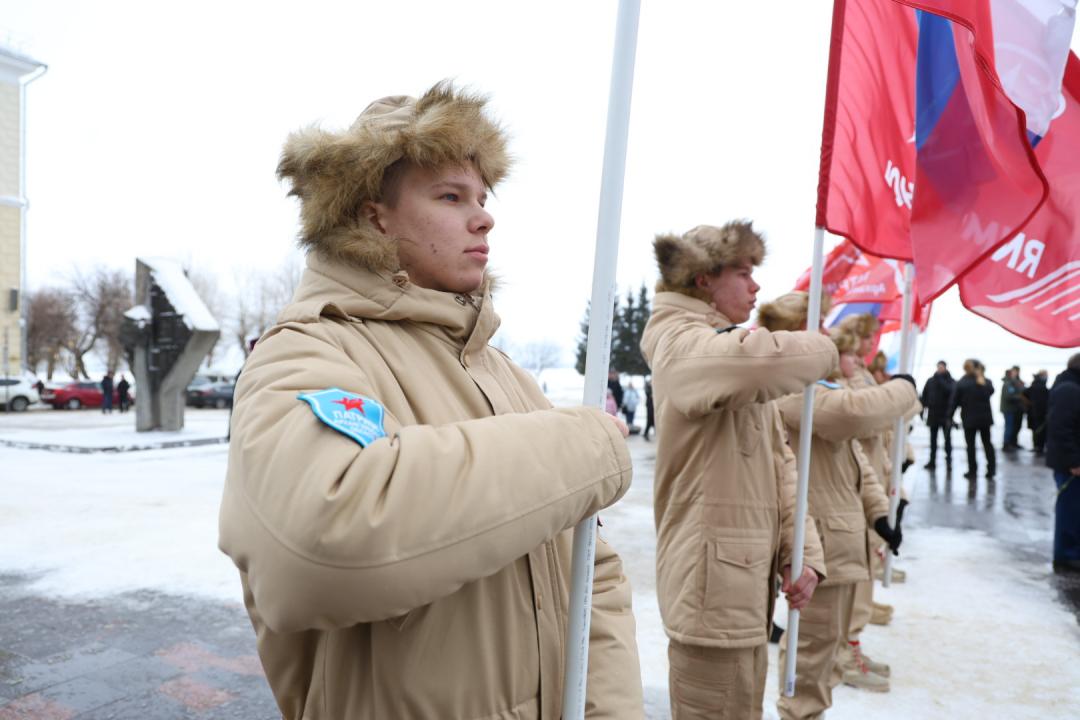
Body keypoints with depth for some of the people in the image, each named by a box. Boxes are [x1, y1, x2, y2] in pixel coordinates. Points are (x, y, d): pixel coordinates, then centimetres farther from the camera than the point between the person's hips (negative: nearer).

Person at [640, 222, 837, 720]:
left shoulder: (732, 350, 17)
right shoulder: (684, 346, -13)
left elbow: (780, 461, 14)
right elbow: (770, 360, -35)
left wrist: (802, 553, 4)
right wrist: (823, 349, -12)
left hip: (749, 581, 9)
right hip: (712, 585, -9)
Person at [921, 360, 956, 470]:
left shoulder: (951, 382, -4)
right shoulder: (931, 381, 4)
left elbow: (949, 391, -23)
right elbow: (925, 395, 6)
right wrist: (923, 408, -3)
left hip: (946, 415, -3)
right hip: (933, 414, 3)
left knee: (947, 438, 2)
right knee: (933, 439, 10)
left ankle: (948, 461, 7)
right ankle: (932, 461, 16)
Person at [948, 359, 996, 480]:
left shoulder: (960, 384, -11)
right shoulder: (987, 383, -2)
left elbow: (954, 402, -9)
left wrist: (949, 416, 0)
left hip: (969, 419, -3)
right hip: (985, 418, 3)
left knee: (970, 444, 4)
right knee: (987, 443, 13)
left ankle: (972, 471, 4)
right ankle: (991, 470, 11)